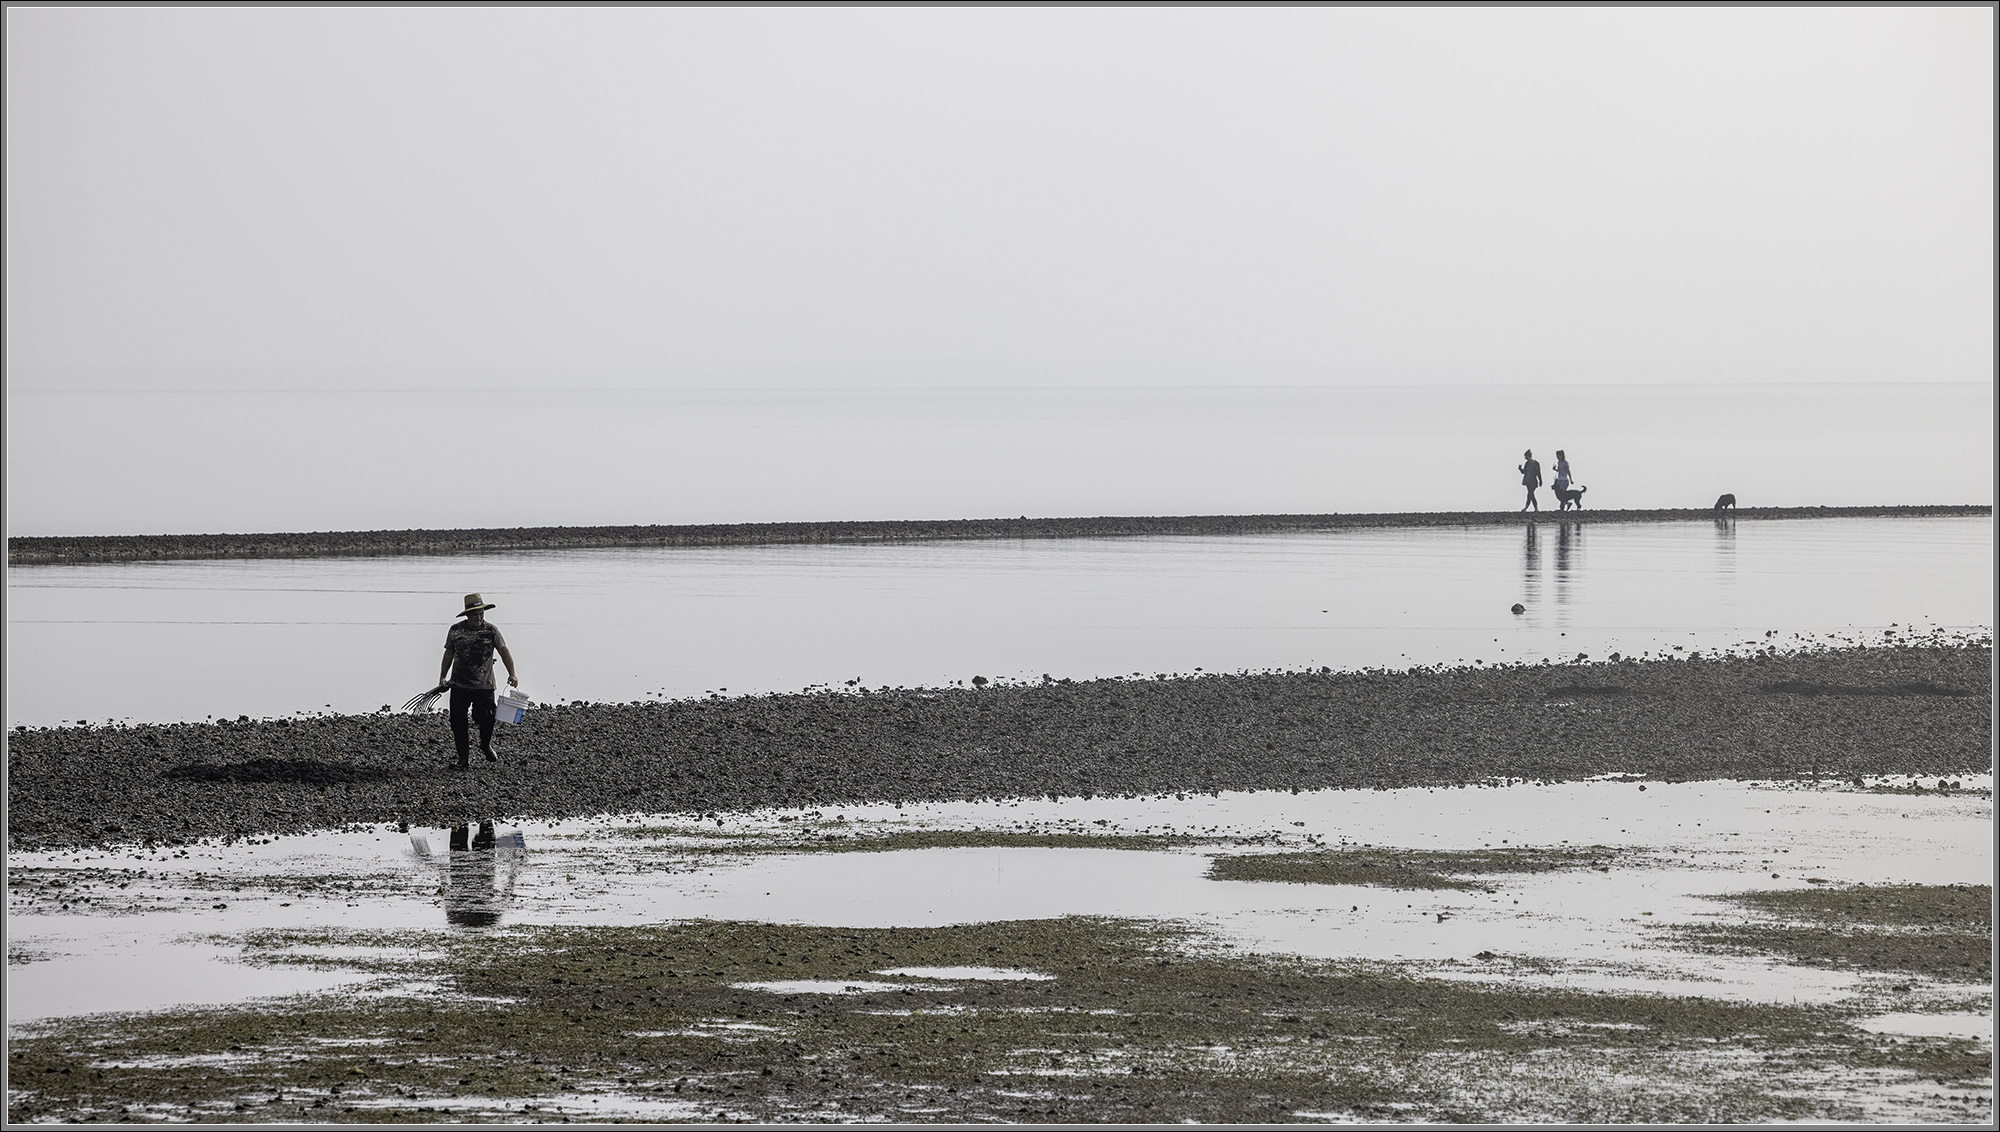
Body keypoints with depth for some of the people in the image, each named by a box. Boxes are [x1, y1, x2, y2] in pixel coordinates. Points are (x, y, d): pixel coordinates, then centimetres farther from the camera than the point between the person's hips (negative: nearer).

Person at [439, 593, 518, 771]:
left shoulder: (491, 630, -4)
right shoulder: (455, 630, 1)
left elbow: (504, 652, -4)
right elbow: (449, 654, 13)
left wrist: (512, 674, -15)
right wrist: (443, 677, 9)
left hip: (484, 685, -2)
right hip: (459, 685, 2)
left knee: (485, 718, -8)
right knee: (457, 721, -2)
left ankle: (486, 745, 25)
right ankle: (464, 759, 8)